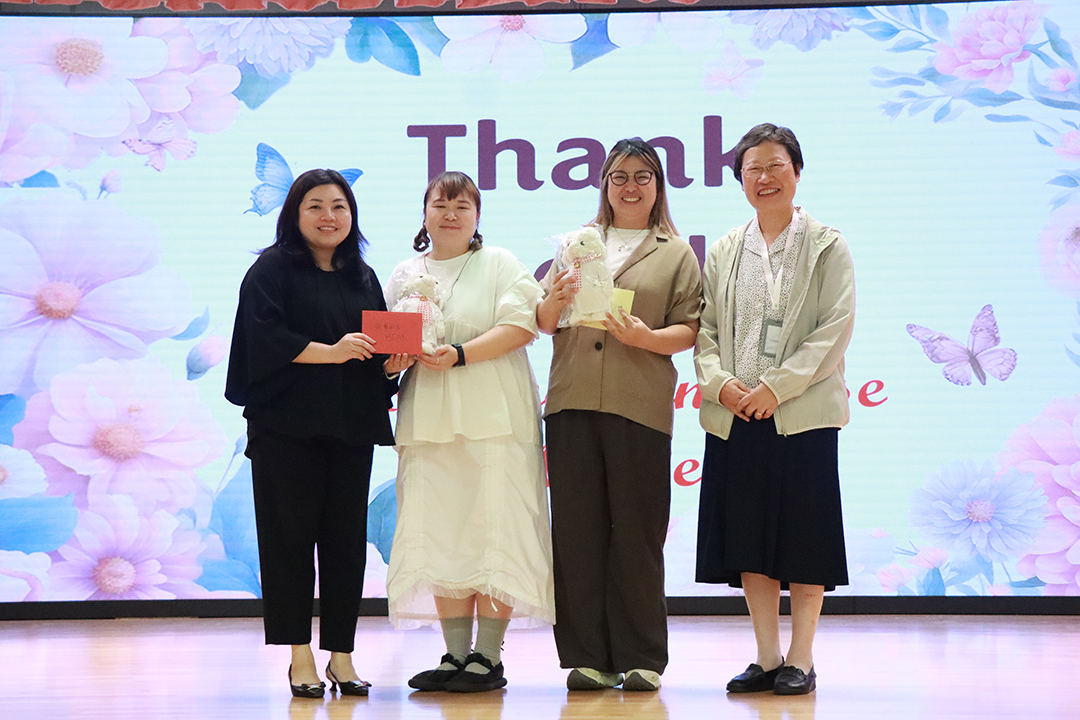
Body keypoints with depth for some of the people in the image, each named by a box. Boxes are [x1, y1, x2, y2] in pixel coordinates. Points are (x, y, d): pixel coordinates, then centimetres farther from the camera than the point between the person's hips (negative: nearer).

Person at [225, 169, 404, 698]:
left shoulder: (363, 277, 18)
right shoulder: (272, 269, 2)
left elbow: (381, 347, 17)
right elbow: (264, 335, -11)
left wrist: (393, 359, -5)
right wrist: (329, 351, -18)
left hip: (351, 425, 5)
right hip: (288, 422, -4)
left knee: (346, 536, 3)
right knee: (291, 534, -3)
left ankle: (341, 655, 8)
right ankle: (300, 656, 3)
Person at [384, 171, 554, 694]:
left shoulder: (499, 264, 7)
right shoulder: (404, 275, 19)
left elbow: (520, 327, -6)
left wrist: (459, 354, -16)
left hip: (492, 420, -4)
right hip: (429, 422, 4)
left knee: (492, 530, -8)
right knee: (441, 535, 0)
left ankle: (489, 657, -4)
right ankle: (456, 655, 5)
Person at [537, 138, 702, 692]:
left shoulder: (676, 254, 13)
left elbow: (688, 331, 4)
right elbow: (542, 323, 15)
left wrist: (646, 337, -15)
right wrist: (554, 303, -6)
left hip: (641, 406, -2)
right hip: (573, 401, 2)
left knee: (636, 531, -2)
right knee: (577, 528, 0)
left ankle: (641, 658, 5)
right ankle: (588, 657, 4)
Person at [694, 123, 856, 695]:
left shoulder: (826, 247, 1)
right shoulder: (724, 252, 13)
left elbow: (835, 329, -7)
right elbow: (705, 327, 9)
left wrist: (775, 387, -15)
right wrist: (720, 382, -10)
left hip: (802, 411, -4)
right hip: (735, 413, 4)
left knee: (803, 537, -2)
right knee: (748, 537, 5)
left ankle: (800, 659, 6)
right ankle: (767, 656, 13)